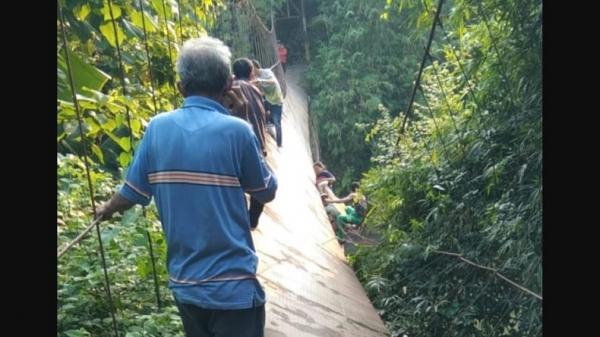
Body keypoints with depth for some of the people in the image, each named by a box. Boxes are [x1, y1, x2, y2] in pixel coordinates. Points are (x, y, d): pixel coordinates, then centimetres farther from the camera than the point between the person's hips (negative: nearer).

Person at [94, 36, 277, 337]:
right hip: (233, 285, -4)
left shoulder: (157, 127, -4)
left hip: (184, 283, 5)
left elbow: (132, 192, 7)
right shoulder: (235, 130, -15)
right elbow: (267, 193, -1)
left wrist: (107, 209, 30)